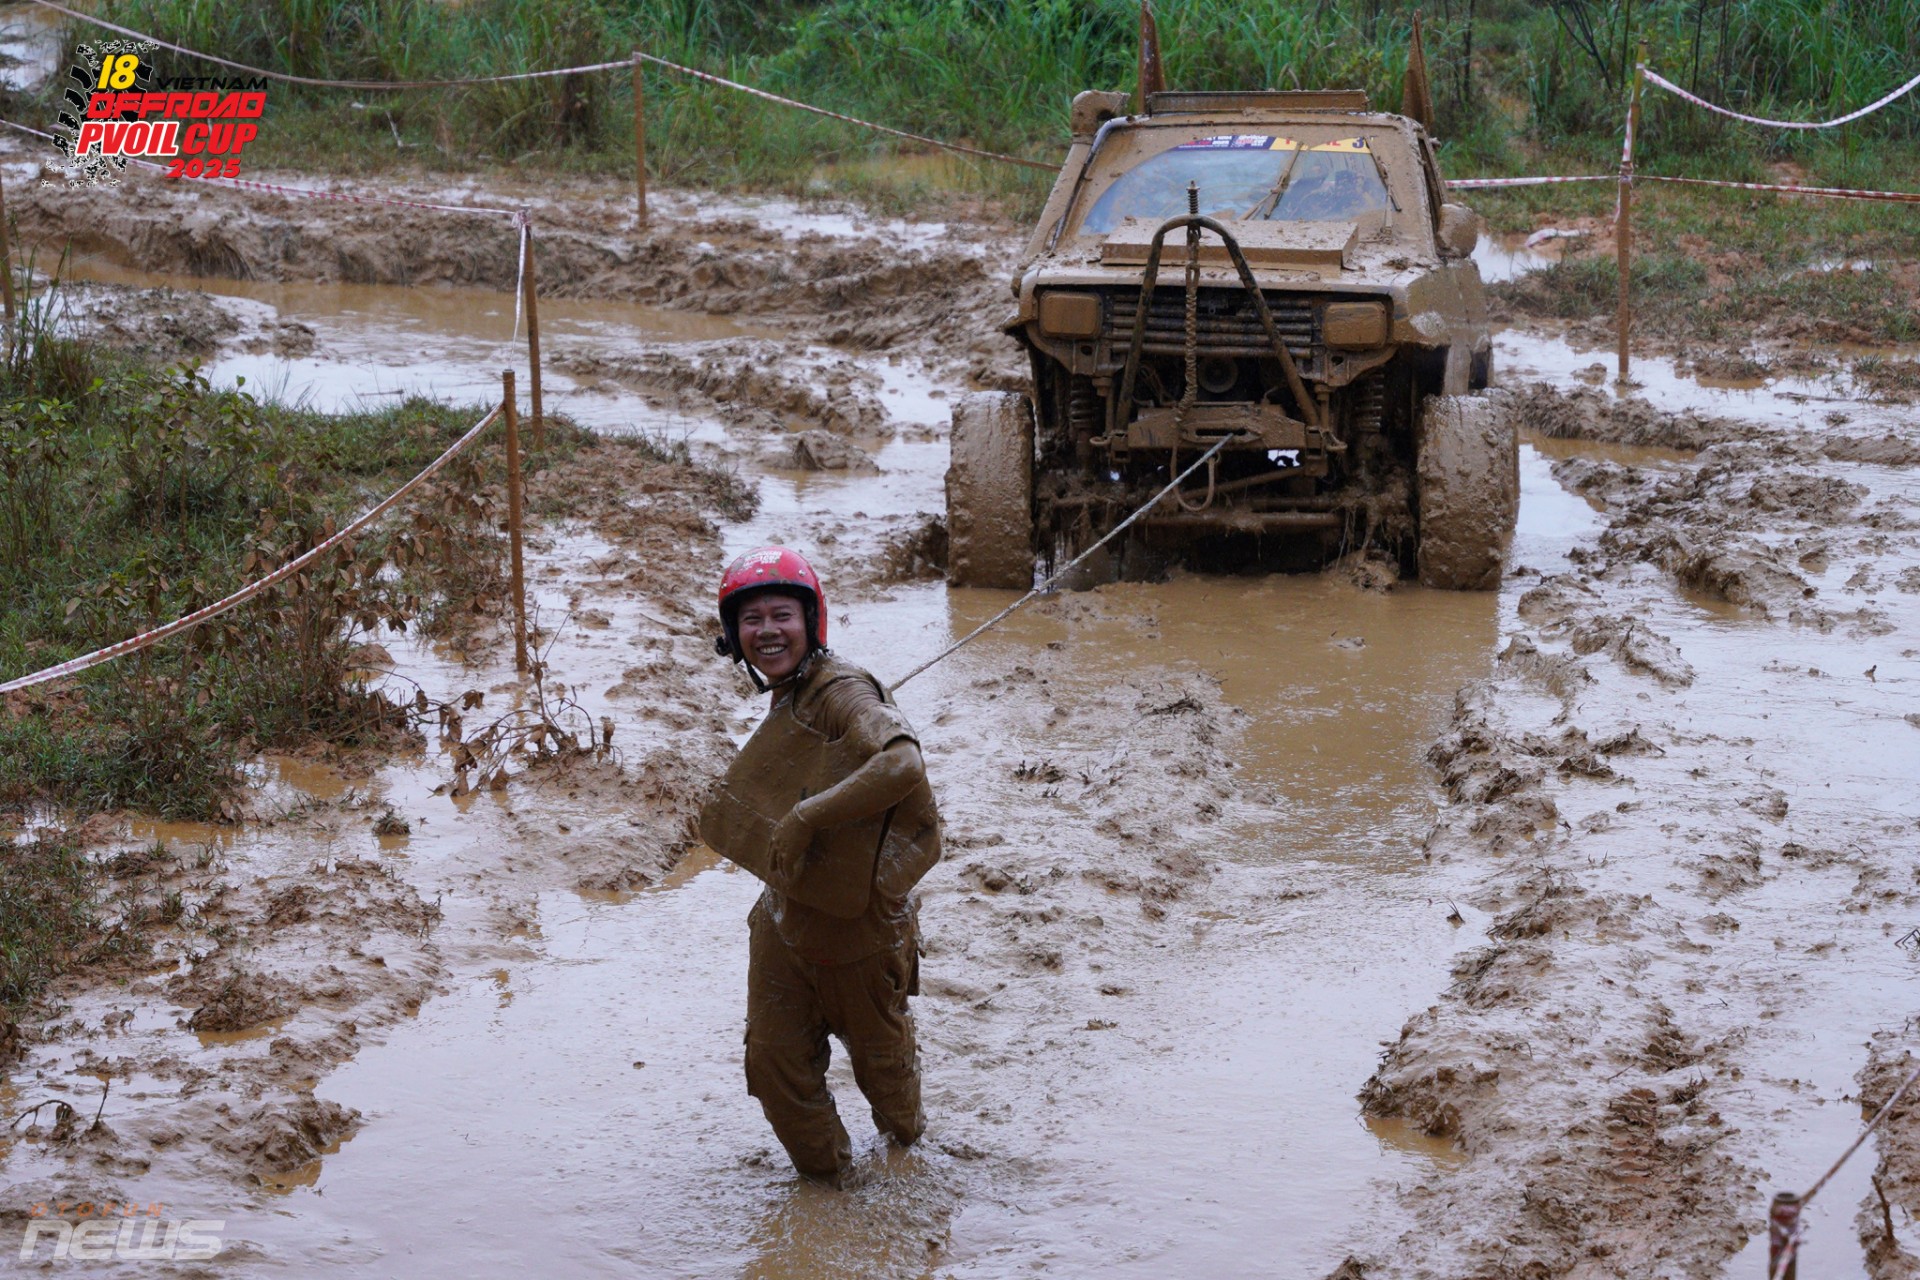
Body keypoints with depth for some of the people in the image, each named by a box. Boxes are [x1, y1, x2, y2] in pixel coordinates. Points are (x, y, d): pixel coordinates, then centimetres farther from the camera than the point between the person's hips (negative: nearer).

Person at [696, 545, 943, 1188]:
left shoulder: (841, 692, -25)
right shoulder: (785, 700, 4)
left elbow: (900, 765, -42)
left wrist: (805, 819, -36)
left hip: (858, 917, -7)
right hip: (785, 915, 7)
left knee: (877, 1049, 18)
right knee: (774, 1062, 9)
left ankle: (903, 1130, 49)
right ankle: (821, 1166, 33)